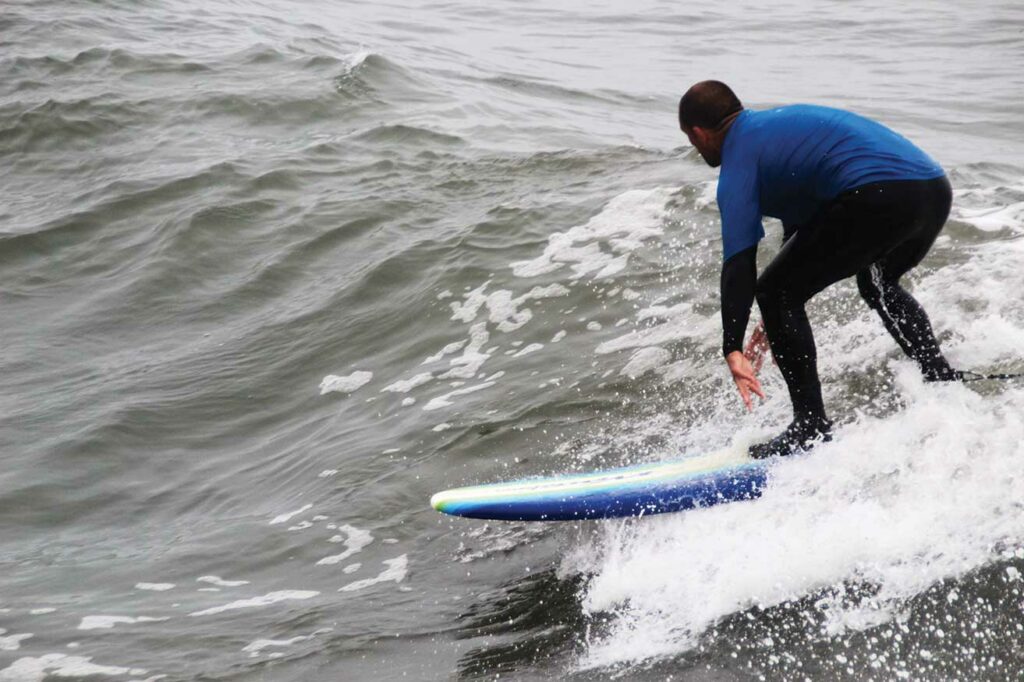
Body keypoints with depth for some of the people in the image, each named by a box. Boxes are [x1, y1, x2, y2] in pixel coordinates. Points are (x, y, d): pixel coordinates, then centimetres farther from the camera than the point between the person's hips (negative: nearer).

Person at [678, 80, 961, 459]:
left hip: (879, 197, -9)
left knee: (774, 293, 2)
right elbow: (801, 222, 37)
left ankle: (812, 425, 0)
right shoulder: (777, 124, 31)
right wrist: (777, 325, 40)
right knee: (878, 285, 36)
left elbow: (739, 261, -8)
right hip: (937, 189, 9)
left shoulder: (739, 159, 4)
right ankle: (944, 381, 34)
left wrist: (733, 350, -12)